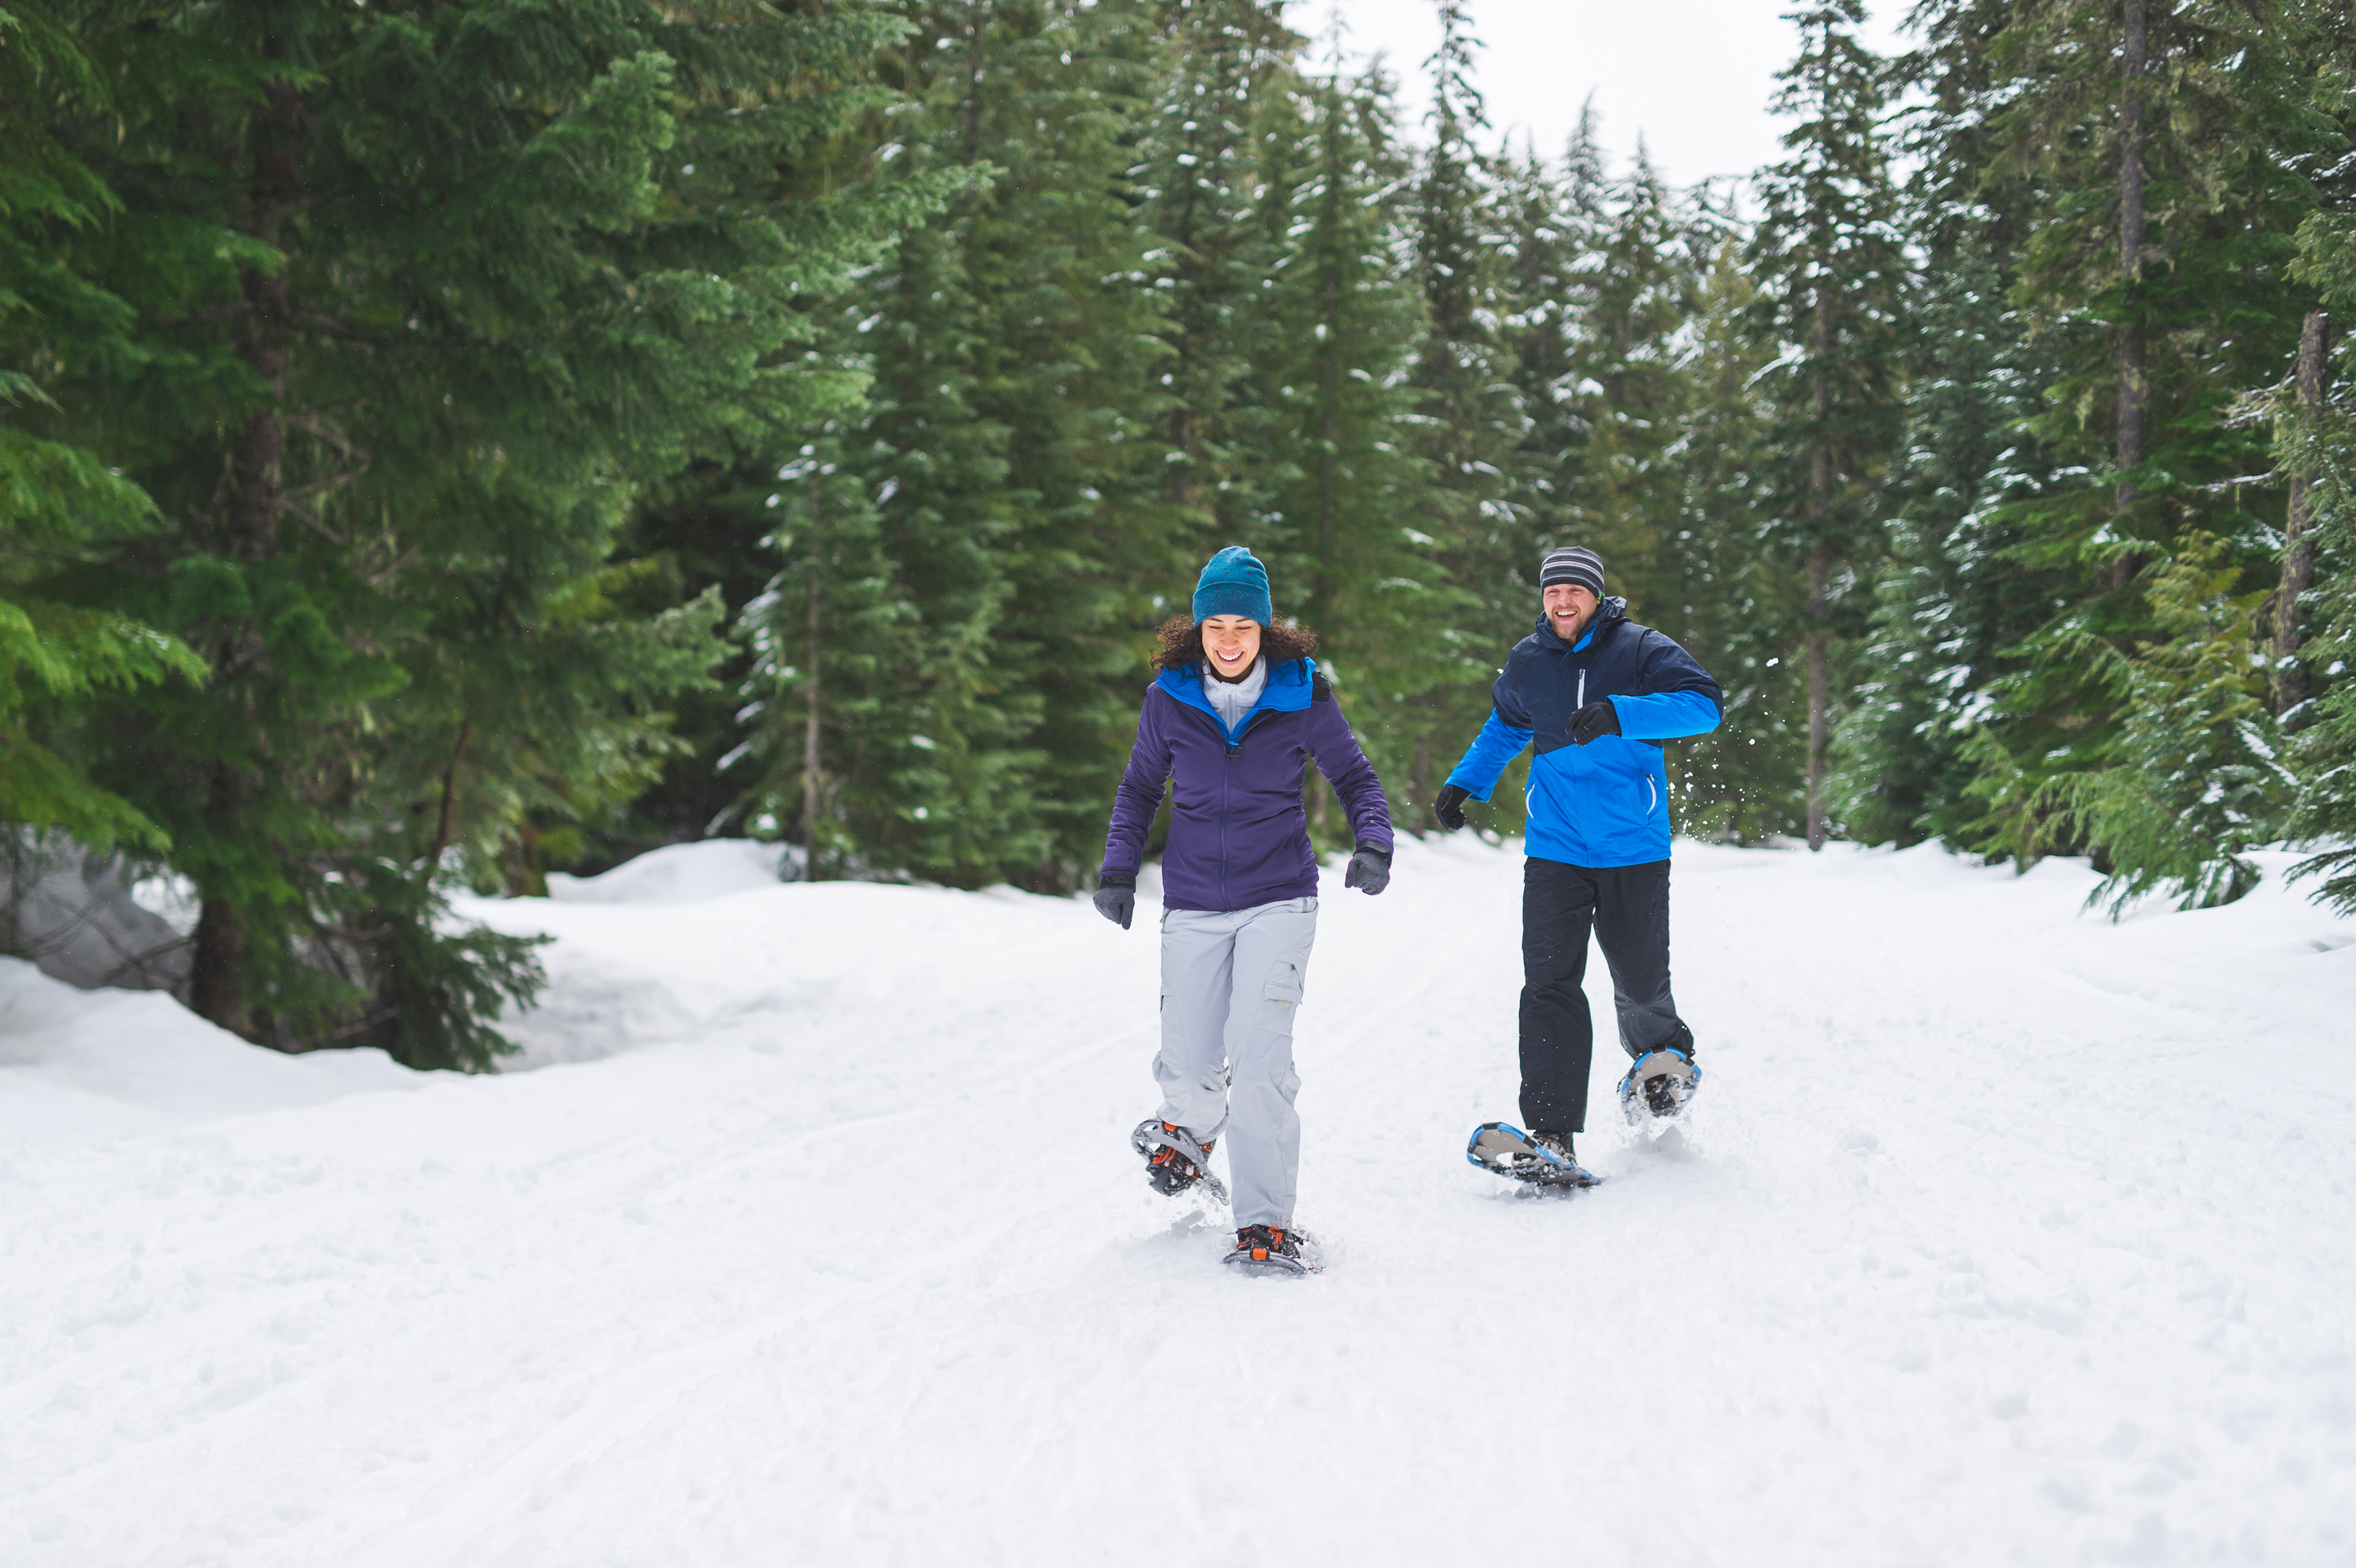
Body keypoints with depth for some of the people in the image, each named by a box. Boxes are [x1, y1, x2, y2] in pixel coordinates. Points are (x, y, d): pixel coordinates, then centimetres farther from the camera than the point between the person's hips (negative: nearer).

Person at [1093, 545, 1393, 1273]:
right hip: (1193, 904, 2)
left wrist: (1373, 842, -11)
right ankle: (1189, 1127, 42)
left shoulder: (1302, 695, -5)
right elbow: (1139, 789, 13)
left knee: (1258, 1050, -18)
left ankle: (1267, 1222, -9)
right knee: (1190, 1066, 2)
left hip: (1278, 899, -2)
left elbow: (1354, 776, 6)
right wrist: (1119, 868, 2)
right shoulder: (1169, 699, 0)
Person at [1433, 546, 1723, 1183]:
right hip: (1555, 847, 3)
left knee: (1640, 981, 5)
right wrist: (1465, 782, 17)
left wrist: (1620, 714, -32)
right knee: (1549, 981, -10)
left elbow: (1705, 704, -20)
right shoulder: (1528, 662, 7)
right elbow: (1505, 727, 28)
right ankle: (1551, 1133, -12)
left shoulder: (1641, 650, -6)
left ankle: (1661, 1053, 42)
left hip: (1634, 846, -2)